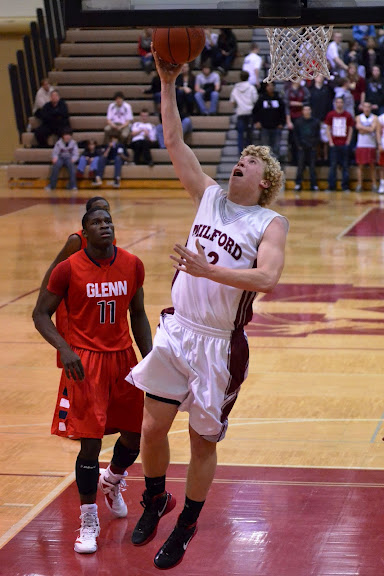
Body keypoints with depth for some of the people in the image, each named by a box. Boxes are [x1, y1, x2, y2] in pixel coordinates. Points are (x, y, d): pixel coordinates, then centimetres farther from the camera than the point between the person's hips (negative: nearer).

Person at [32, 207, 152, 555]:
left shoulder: (132, 265, 0)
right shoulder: (69, 269, -11)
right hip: (85, 361, -4)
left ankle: (111, 482, 45)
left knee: (133, 437, 10)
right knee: (90, 442, -8)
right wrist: (65, 349, -19)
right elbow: (41, 313, -4)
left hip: (123, 356, 4)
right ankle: (89, 522, 7)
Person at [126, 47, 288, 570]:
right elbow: (174, 143, 3)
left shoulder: (270, 224, -8)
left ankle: (185, 527, 27)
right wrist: (168, 85, -3)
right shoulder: (210, 196, 6)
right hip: (176, 330, 4)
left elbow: (267, 278, -25)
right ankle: (155, 501, 34)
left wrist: (208, 269, -33)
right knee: (152, 429, 7)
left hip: (221, 345, -4)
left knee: (203, 442, 8)